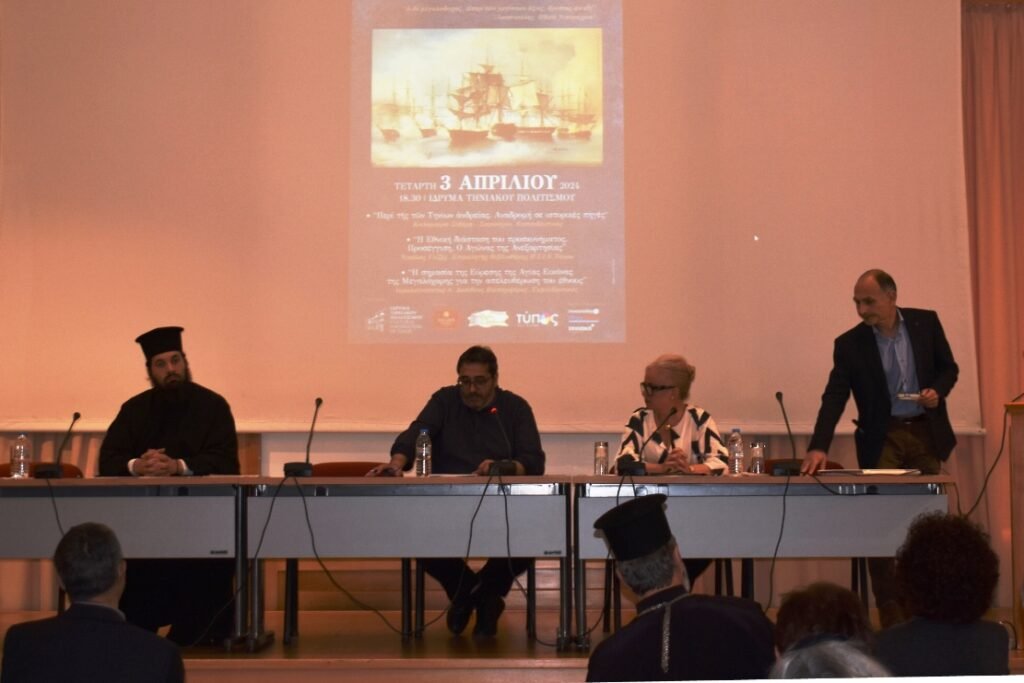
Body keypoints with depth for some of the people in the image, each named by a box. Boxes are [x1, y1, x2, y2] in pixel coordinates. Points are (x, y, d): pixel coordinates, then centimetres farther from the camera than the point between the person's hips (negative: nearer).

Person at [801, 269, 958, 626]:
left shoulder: (926, 322, -2)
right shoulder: (850, 343, -7)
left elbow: (949, 367, 9)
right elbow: (834, 397, -13)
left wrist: (937, 390, -14)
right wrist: (818, 447, -25)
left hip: (926, 433, 2)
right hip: (881, 439, -2)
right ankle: (890, 612, 0)